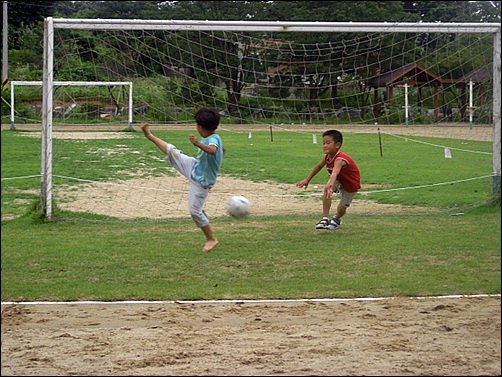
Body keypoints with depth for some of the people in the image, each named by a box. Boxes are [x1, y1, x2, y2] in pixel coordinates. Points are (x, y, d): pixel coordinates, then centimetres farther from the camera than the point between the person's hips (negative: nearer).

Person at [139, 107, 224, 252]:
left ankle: (211, 239, 10)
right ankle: (150, 136, 32)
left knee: (195, 210, -4)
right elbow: (222, 149, 17)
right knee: (172, 152, 11)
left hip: (201, 182, -8)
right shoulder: (212, 139, -3)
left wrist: (199, 144, -71)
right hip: (194, 167, 8)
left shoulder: (213, 139, -31)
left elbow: (212, 151, -55)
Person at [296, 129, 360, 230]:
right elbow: (319, 166, 6)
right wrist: (307, 180, 11)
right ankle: (325, 219, -23)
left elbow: (335, 172, -61)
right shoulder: (327, 157, -16)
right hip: (339, 181, 5)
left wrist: (330, 185, -79)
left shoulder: (340, 159, -40)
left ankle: (337, 219, 40)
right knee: (326, 189, -26)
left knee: (342, 209, 2)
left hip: (351, 184, -5)